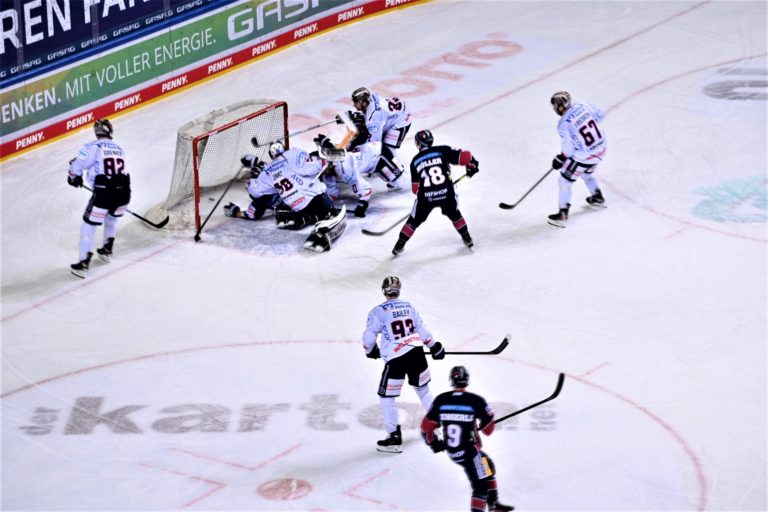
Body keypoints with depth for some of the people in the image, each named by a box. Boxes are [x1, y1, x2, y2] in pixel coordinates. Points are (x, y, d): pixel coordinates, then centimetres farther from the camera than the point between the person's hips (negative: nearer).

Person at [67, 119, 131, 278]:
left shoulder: (93, 147, 1)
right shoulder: (119, 148, 19)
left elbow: (77, 163, -4)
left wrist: (74, 177, 17)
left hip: (103, 192, -5)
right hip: (124, 192, 5)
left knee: (89, 225, 7)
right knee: (112, 217, 34)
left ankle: (83, 263, 3)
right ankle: (107, 251, 41)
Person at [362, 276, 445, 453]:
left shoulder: (378, 311, -6)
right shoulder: (408, 306, 8)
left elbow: (369, 336, -5)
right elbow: (421, 329, 13)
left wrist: (370, 351, 16)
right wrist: (434, 347, 26)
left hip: (395, 359, -5)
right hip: (416, 354, 5)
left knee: (386, 397, 7)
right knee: (423, 389, 27)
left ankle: (394, 437, 5)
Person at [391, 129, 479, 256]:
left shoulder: (415, 161, 12)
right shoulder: (443, 151, 5)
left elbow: (415, 187, 15)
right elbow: (464, 156, -3)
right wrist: (472, 165, 17)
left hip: (425, 196, 0)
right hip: (447, 193, 0)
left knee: (414, 221, 19)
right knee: (454, 214, 29)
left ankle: (400, 245, 22)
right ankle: (467, 238, 33)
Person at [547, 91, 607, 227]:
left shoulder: (563, 124, -20)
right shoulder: (582, 106, -4)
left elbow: (568, 148, -17)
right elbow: (600, 114, 10)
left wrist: (560, 160, 0)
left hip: (584, 156, -7)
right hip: (601, 149, 7)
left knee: (565, 180, 6)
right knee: (586, 173, 35)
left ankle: (562, 214, 6)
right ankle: (598, 198, 50)